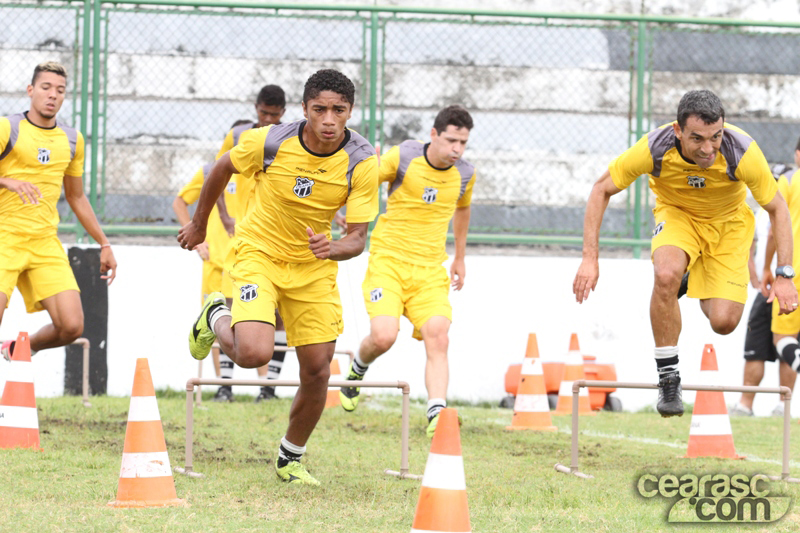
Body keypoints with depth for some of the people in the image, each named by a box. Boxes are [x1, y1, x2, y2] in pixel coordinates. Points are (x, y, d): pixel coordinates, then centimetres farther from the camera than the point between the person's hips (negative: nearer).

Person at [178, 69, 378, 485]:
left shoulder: (362, 163, -17)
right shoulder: (269, 142, -20)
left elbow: (357, 239, -14)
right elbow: (221, 170, 1)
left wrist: (333, 247, -37)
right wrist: (199, 225, 14)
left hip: (315, 267, 3)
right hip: (259, 253, -3)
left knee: (317, 371, -2)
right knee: (254, 354, -24)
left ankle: (291, 459, 24)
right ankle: (217, 317, 13)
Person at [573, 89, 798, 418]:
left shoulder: (743, 153, -32)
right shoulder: (653, 149, -31)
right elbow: (601, 190, -16)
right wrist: (590, 258, -22)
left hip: (729, 221, 0)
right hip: (676, 214, 0)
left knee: (723, 322, -14)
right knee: (666, 275, -35)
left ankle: (702, 289, 25)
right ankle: (668, 378, -19)